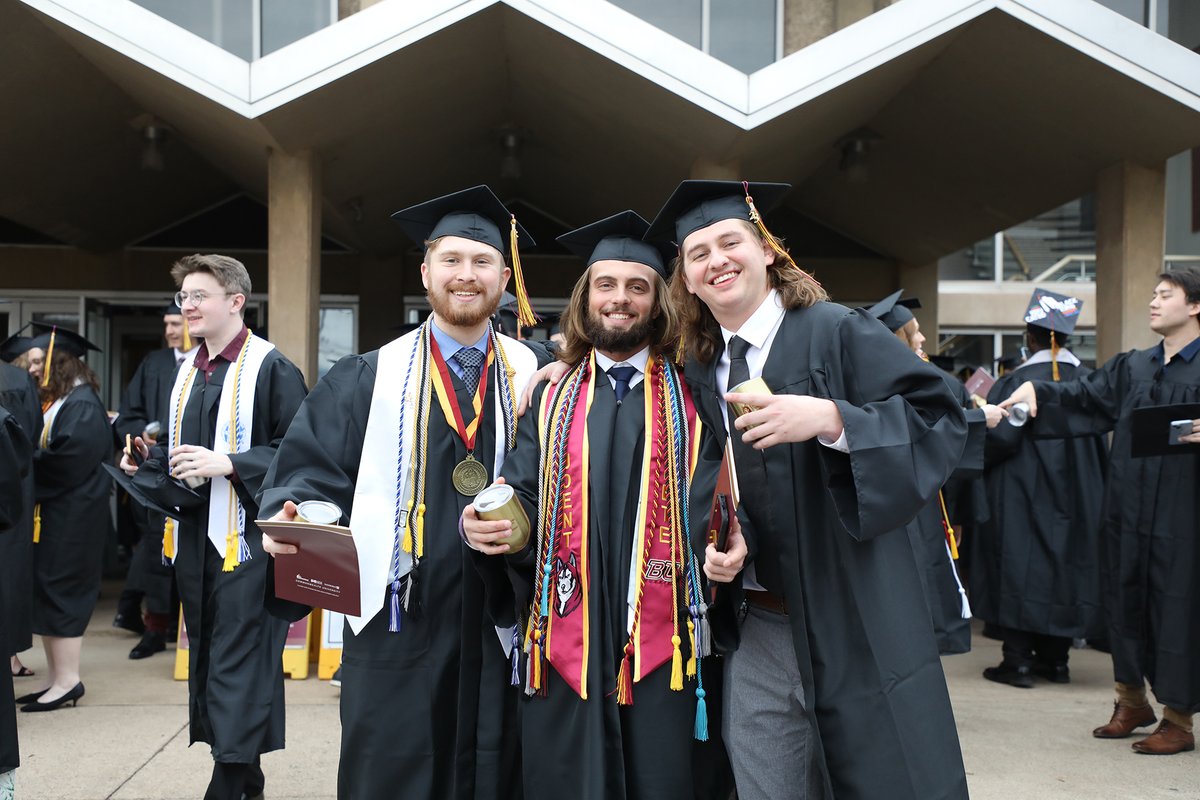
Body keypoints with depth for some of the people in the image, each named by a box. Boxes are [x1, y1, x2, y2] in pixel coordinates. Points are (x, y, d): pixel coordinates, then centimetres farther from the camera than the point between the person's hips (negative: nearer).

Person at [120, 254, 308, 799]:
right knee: (207, 656, 13)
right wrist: (146, 464, 4)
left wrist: (228, 463, -22)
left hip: (243, 539, -8)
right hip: (193, 535, 8)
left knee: (238, 662, -5)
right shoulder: (186, 372, 14)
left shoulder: (271, 368, -9)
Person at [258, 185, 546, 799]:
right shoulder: (367, 379, 6)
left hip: (500, 628, 1)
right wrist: (289, 519, -17)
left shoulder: (533, 377, 5)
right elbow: (312, 469, 3)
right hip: (397, 621, 0)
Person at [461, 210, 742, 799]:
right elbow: (525, 500, 7)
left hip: (661, 641, -1)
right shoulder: (550, 399, 11)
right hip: (568, 639, 2)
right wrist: (488, 523, -14)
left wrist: (731, 538, -16)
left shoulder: (691, 398, 6)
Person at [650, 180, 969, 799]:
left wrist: (829, 418, -26)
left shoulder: (837, 333, -6)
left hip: (856, 626, -4)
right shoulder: (701, 375, 10)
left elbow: (940, 420, -14)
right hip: (758, 636, 5)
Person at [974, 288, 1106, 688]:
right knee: (1065, 563, 12)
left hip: (1022, 494, -5)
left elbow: (1000, 438, -19)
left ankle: (1019, 660, 0)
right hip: (1074, 498, 5)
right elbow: (1101, 445, 8)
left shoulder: (1018, 381, -14)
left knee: (1020, 566, 0)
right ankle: (1055, 658, 18)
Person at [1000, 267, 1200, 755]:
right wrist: (1036, 390, -13)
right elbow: (1083, 397, 3)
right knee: (1126, 603, 13)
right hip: (1127, 510, 5)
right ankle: (1132, 700, 30)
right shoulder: (1131, 367, 13)